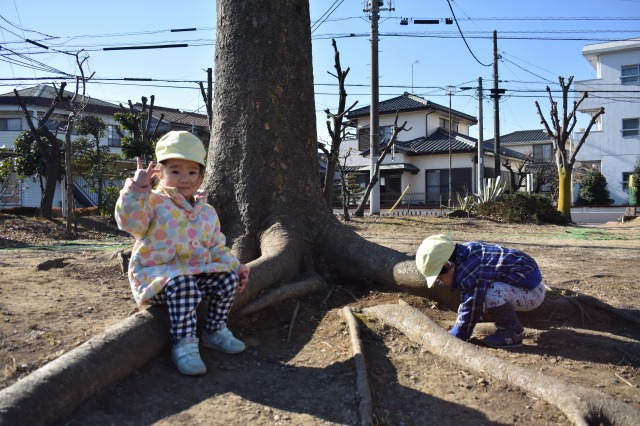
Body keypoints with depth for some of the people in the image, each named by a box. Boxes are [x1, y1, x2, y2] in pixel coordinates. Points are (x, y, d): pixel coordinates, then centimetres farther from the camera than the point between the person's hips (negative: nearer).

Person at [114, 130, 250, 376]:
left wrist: (235, 266, 5)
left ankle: (215, 331, 10)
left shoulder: (207, 212, 13)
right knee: (183, 286, -36)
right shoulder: (154, 202, -6)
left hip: (196, 271, 6)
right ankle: (184, 344, -23)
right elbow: (129, 221, -25)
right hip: (155, 273, -6)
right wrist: (137, 188, -33)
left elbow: (217, 248, 18)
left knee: (229, 278, -9)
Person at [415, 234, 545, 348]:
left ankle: (512, 333, -9)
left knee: (492, 293, -33)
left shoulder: (469, 274, -30)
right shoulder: (465, 250, -1)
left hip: (532, 291, -10)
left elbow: (471, 310, -20)